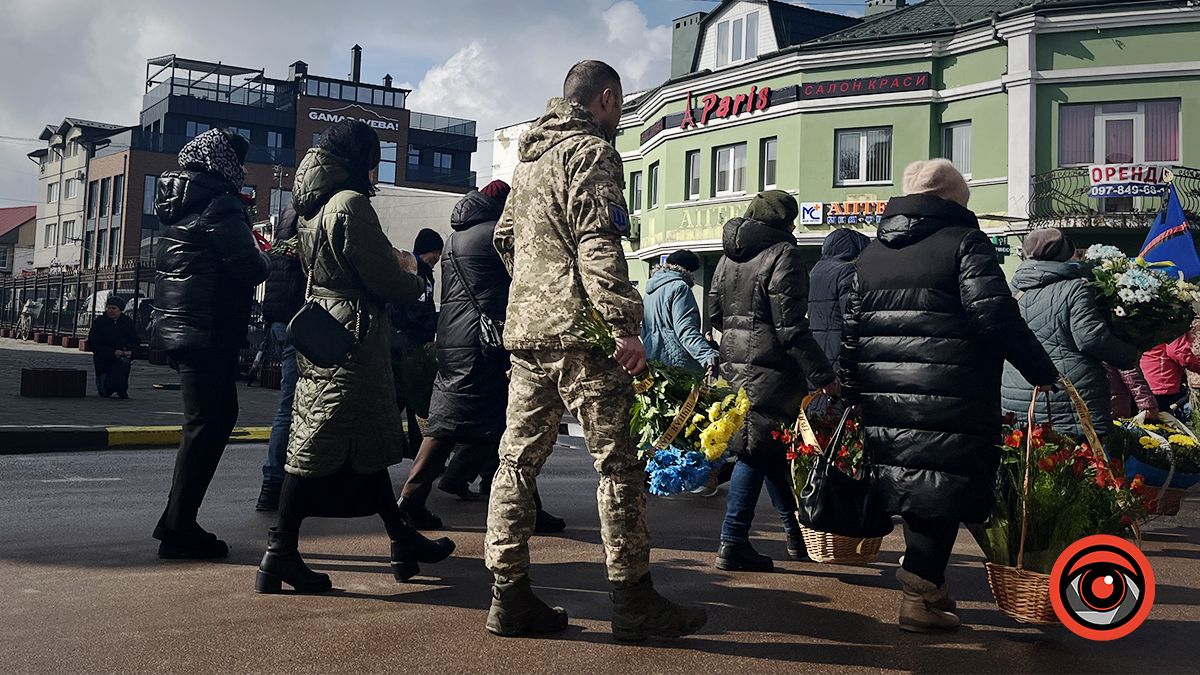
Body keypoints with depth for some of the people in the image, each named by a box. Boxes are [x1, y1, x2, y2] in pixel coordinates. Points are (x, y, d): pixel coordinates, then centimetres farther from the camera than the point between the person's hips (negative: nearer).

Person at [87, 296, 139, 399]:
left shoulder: (128, 321, 3)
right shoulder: (98, 322, -4)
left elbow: (136, 341, 5)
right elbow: (92, 345, -10)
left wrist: (130, 351, -19)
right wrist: (113, 353, -23)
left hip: (122, 355, 1)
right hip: (103, 360, -1)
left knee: (124, 361, -37)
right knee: (104, 393, -6)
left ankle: (122, 390, -16)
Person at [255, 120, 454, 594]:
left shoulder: (313, 208, 13)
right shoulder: (351, 204, -15)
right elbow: (386, 282, -15)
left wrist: (393, 264, 18)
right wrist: (414, 278, 6)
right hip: (352, 338, -10)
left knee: (366, 441, 14)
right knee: (322, 446, -5)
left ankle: (402, 538, 25)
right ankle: (281, 552, 1)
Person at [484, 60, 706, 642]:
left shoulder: (530, 154, 23)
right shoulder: (590, 151, -6)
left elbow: (506, 237, 30)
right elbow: (598, 243, -18)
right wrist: (623, 323, -22)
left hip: (524, 328, 9)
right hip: (579, 330, -9)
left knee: (519, 459, 7)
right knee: (618, 462, -3)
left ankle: (510, 599, 12)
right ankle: (633, 603, 3)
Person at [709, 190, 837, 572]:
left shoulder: (729, 257, 13)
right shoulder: (783, 255, -11)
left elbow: (714, 313, 18)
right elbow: (791, 327, -17)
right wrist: (822, 375, -15)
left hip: (734, 364, 8)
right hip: (771, 369, -8)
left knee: (762, 449, 14)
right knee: (757, 451, -1)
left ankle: (796, 534, 25)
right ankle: (733, 544, 4)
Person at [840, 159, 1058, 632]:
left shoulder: (872, 252, 17)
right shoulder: (964, 241, -3)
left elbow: (851, 331, 15)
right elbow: (996, 317, -13)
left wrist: (850, 390, 18)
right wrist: (1043, 372, -5)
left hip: (885, 399, 6)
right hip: (950, 402, -6)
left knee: (913, 486, 16)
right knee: (944, 490, 1)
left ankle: (927, 582, 23)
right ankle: (921, 597, 4)